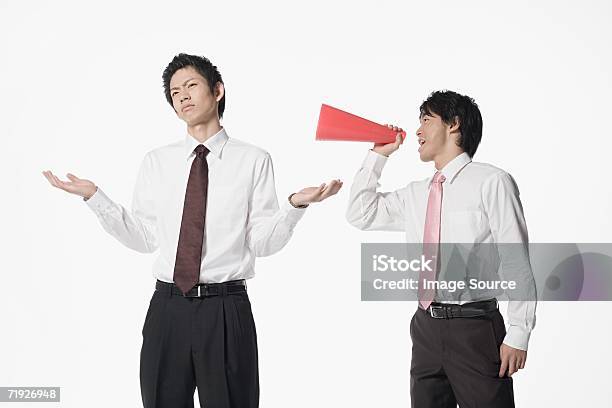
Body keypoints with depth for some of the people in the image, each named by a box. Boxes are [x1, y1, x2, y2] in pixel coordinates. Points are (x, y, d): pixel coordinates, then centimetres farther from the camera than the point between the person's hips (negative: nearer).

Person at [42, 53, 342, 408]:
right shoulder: (157, 161, 9)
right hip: (167, 308, 3)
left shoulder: (254, 160, -1)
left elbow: (262, 242, -4)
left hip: (227, 311, -2)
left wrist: (296, 205, -19)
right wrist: (93, 196, -1)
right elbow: (143, 238, 4)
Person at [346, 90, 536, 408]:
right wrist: (377, 155, 15)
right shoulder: (415, 194, 14)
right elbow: (360, 214, 22)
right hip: (426, 328, 6)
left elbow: (517, 264, -10)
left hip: (475, 329, -6)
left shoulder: (491, 182, -7)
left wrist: (518, 336, -13)